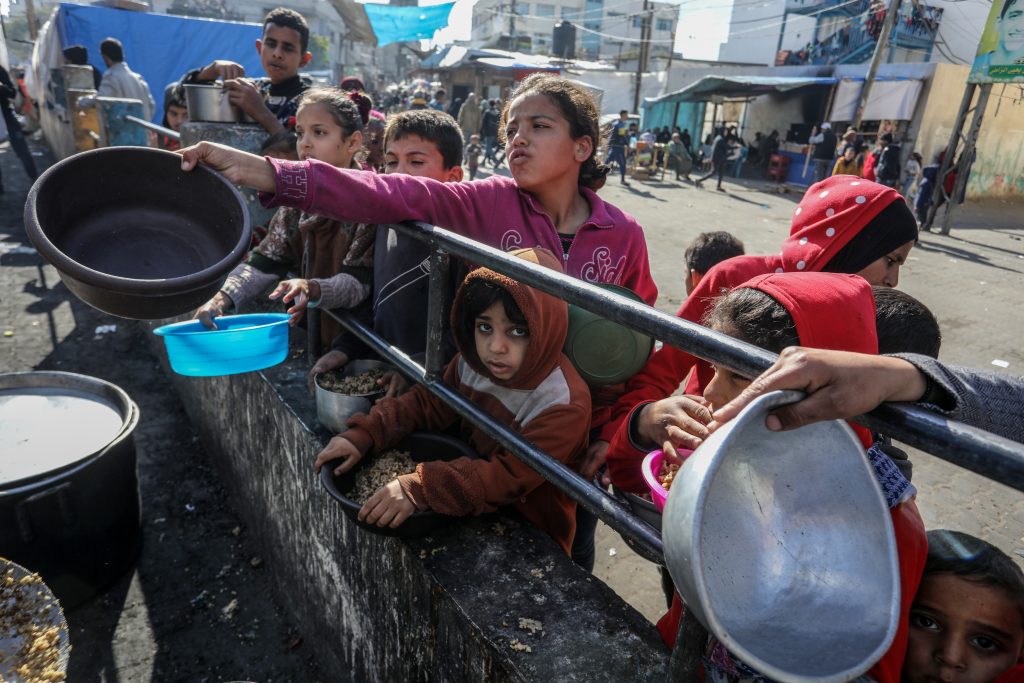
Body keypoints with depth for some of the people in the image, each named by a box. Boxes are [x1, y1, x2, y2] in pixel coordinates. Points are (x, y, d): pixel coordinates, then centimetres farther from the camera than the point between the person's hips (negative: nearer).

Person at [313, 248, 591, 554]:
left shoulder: (565, 404, -28)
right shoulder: (472, 362, -8)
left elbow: (511, 477, -32)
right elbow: (426, 402, 0)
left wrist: (419, 490, -39)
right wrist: (364, 434, -14)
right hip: (478, 514, 6)